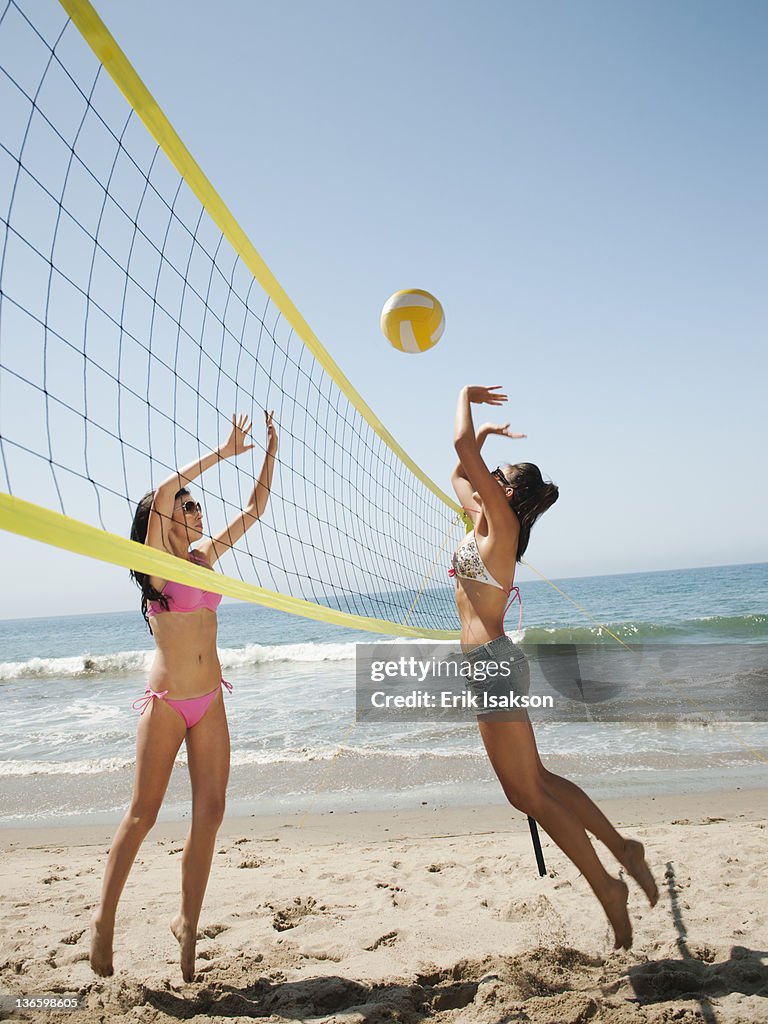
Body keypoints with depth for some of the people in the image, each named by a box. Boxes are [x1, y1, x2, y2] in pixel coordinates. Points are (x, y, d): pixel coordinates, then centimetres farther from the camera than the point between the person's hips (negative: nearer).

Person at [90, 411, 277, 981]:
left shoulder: (205, 555, 8)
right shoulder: (156, 559, -7)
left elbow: (256, 508, 10)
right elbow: (162, 492, -23)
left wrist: (271, 452, 3)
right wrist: (224, 452, -20)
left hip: (210, 701, 5)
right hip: (165, 702, -5)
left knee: (210, 813, 3)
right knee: (143, 814, 5)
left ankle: (188, 925, 19)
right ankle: (105, 918, 25)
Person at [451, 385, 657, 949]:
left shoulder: (502, 521, -10)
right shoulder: (484, 519, 13)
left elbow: (462, 446, -15)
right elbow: (459, 471, 30)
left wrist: (467, 397, -1)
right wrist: (485, 432, 27)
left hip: (494, 663, -9)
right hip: (489, 664, 9)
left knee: (529, 793, 0)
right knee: (536, 783, 16)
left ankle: (607, 886, 13)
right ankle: (622, 848, 27)